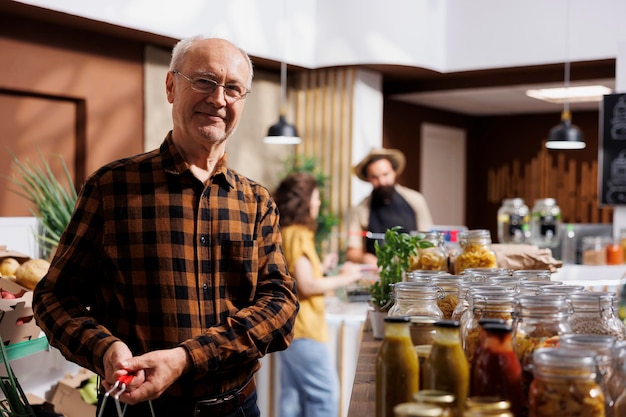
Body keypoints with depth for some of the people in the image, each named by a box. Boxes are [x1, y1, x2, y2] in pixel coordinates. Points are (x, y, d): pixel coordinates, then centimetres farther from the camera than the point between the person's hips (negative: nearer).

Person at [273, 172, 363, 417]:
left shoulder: (283, 233, 13)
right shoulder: (298, 234, -15)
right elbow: (306, 286, -20)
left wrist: (321, 267, 19)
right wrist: (343, 278, -10)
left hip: (288, 328, 10)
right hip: (304, 330, -10)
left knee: (293, 395, 12)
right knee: (325, 396, -4)